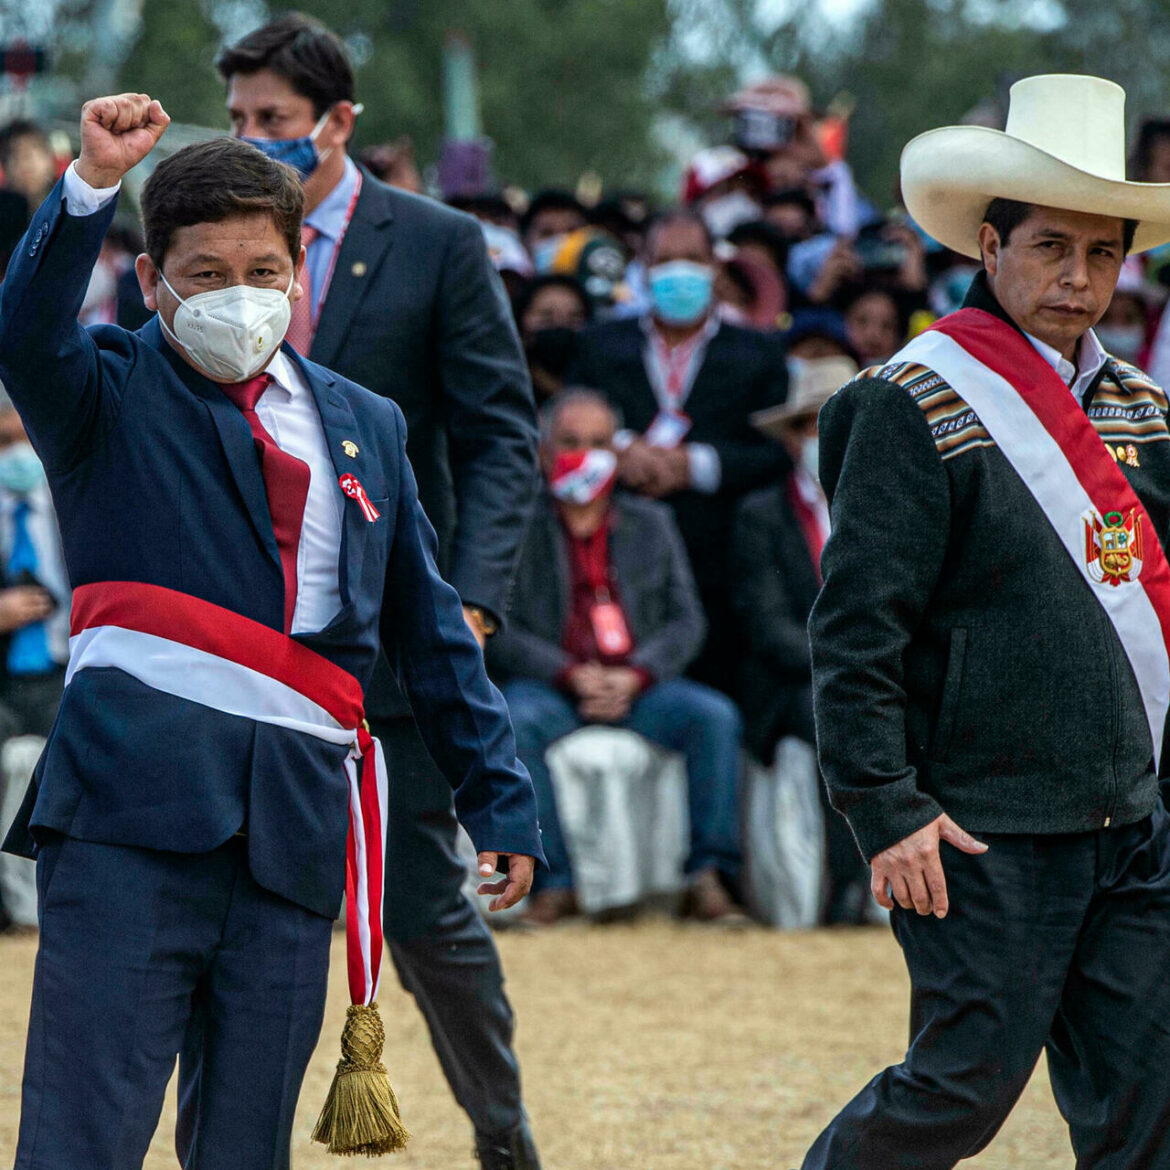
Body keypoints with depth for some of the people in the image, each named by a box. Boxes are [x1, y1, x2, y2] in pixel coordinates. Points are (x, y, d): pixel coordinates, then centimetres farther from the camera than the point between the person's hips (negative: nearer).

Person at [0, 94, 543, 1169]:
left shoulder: (364, 427, 20)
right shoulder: (112, 392, 8)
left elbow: (429, 630, 24)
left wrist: (498, 794, 21)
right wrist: (94, 183, -30)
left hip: (298, 814, 4)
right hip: (137, 797, -4)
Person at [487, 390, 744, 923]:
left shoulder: (651, 524, 19)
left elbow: (686, 620, 10)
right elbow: (497, 631, -2)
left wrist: (634, 676, -9)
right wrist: (570, 675, -15)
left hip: (637, 688, 3)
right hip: (547, 688, -3)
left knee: (715, 716, -26)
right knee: (517, 725, -37)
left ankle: (708, 877, -23)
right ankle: (551, 884, -31)